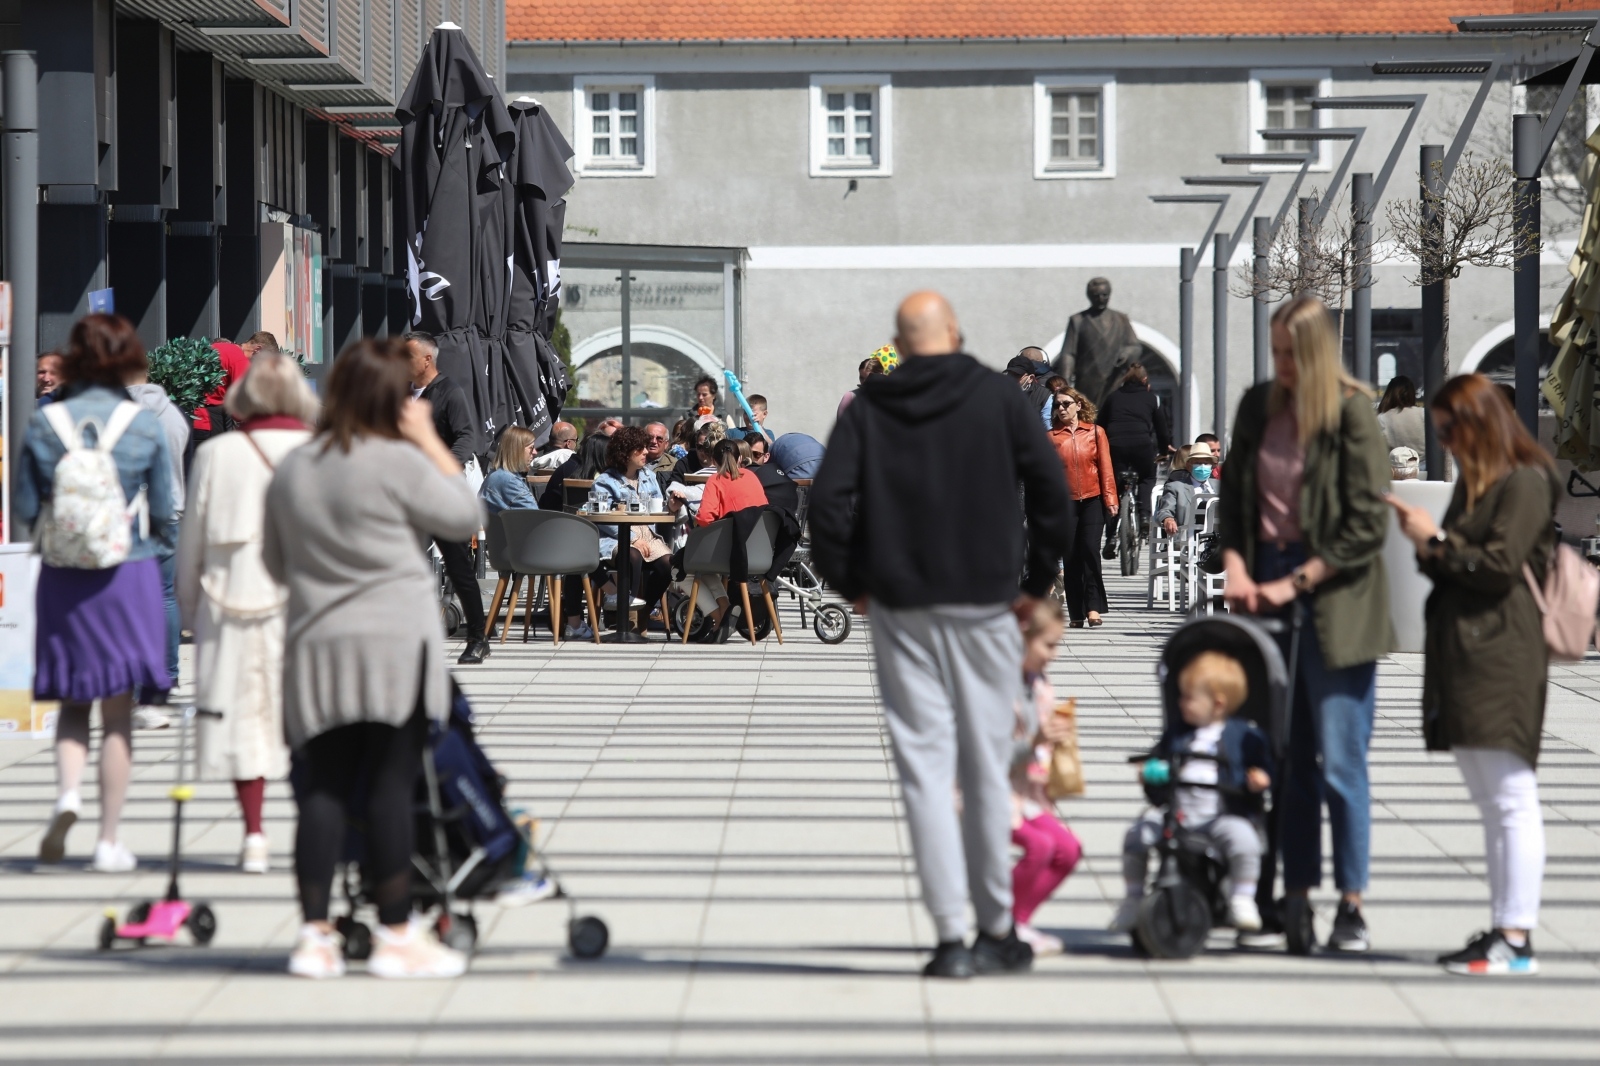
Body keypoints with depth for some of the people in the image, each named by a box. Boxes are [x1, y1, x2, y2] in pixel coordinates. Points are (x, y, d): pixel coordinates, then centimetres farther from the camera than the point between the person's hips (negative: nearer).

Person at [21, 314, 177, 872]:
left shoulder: (44, 423, -3)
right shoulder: (144, 425, -6)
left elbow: (22, 510, 1)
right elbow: (166, 513, 0)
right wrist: (158, 545, 22)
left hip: (62, 578, 1)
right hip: (129, 575, -1)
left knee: (74, 701, 16)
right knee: (118, 710, 5)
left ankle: (67, 790, -11)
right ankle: (109, 840, 6)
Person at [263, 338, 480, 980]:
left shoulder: (290, 470, 9)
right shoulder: (399, 462, -9)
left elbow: (276, 564, 17)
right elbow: (465, 517, 0)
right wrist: (430, 442, 5)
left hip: (315, 644, 5)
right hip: (394, 644, -5)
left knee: (324, 786, 5)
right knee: (391, 784, -2)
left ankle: (314, 934, 2)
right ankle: (395, 936, 0)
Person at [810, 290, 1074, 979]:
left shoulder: (867, 410, 2)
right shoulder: (998, 397, 1)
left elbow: (828, 502, -4)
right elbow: (1050, 490, -1)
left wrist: (850, 582, 7)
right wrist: (1038, 579, 8)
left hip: (900, 609, 0)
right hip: (984, 604, 0)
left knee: (925, 766, 0)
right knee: (986, 767, 7)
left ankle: (952, 934, -7)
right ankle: (997, 930, 14)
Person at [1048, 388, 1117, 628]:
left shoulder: (1095, 433, 6)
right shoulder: (1051, 436, 6)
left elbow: (1105, 468, 4)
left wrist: (1110, 499, -3)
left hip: (1093, 500, -1)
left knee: (1090, 549, -14)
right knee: (1070, 556, 0)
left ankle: (1093, 606, -11)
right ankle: (1076, 613, 7)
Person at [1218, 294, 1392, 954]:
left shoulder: (1352, 415, -8)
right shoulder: (1258, 408, 9)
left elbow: (1367, 526, -10)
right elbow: (1233, 496, 15)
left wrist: (1294, 584, -11)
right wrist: (1235, 566, -1)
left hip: (1333, 597, -5)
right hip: (1267, 588, 5)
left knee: (1339, 761, -5)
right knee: (1285, 757, 6)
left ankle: (1352, 905, 2)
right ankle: (1297, 898, 10)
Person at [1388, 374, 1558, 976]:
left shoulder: (1525, 482, -9)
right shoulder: (1473, 482, 20)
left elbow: (1499, 567, -16)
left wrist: (1436, 541, -6)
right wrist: (1428, 545, 5)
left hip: (1500, 658, -10)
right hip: (1460, 656, 10)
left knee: (1511, 799, -10)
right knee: (1489, 803, 10)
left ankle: (1517, 939, -11)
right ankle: (1502, 928, 13)